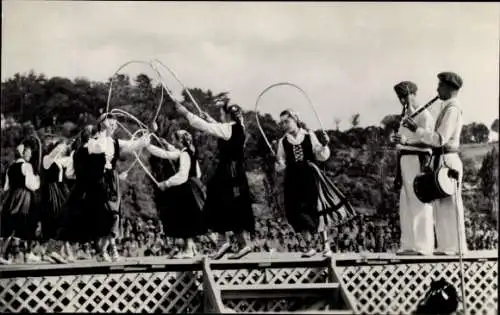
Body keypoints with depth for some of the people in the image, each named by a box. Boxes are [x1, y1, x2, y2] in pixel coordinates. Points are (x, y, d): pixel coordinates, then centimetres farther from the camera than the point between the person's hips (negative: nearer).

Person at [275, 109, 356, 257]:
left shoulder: (310, 136, 0)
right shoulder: (282, 142, 5)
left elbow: (321, 156, 2)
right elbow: (281, 166, 8)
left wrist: (324, 145, -16)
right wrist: (277, 163, -14)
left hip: (310, 177, -2)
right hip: (293, 180, 2)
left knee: (318, 209, -2)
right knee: (299, 213, 0)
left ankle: (326, 246, 9)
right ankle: (310, 247, 13)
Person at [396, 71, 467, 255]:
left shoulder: (452, 109, -12)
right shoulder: (446, 109, 18)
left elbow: (440, 139, -20)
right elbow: (434, 139, 18)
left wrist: (416, 129, -14)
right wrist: (407, 141, 13)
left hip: (447, 161, -10)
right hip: (441, 160, 10)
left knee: (449, 205, -4)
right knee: (442, 206, 11)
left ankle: (455, 248, 2)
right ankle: (447, 246, 16)